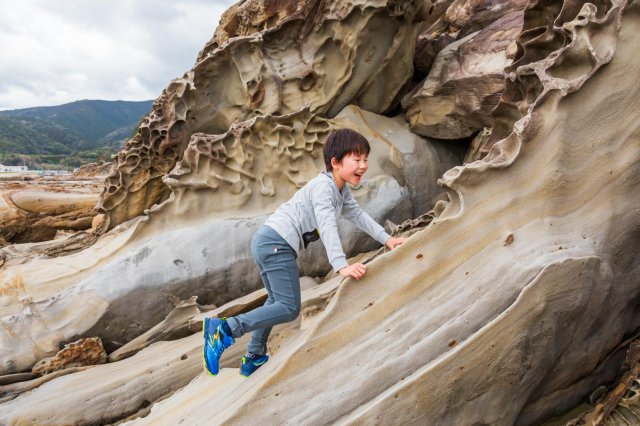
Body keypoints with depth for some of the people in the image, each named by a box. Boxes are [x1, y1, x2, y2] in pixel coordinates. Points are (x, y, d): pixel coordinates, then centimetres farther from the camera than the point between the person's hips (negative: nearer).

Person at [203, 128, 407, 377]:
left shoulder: (342, 190, 17)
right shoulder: (323, 185, -14)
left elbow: (358, 214, 24)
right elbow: (327, 226, -25)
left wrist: (386, 239, 18)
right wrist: (341, 266, -33)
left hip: (267, 242, 11)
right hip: (276, 243, -11)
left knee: (277, 301, 24)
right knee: (289, 308, -10)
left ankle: (253, 358, 34)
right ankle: (225, 329, -13)